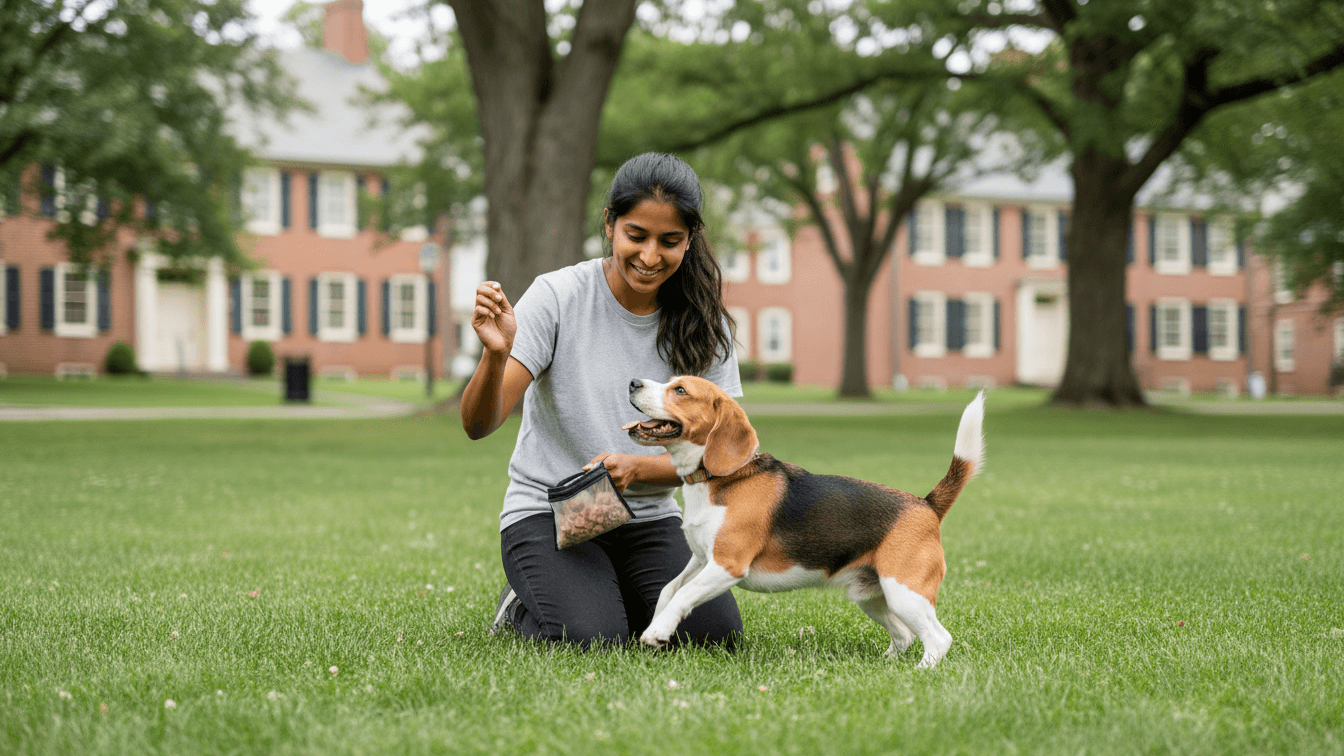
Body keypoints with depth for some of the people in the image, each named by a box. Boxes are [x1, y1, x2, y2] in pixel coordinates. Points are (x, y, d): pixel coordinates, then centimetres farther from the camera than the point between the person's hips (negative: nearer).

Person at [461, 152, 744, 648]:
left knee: (716, 633, -21)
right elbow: (478, 425, -16)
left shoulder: (701, 325, -1)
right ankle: (526, 605, 7)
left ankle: (614, 595, 11)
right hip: (548, 512, -3)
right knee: (590, 639, -28)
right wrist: (495, 355, -37)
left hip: (649, 518, 3)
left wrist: (636, 467, -22)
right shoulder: (558, 296, -11)